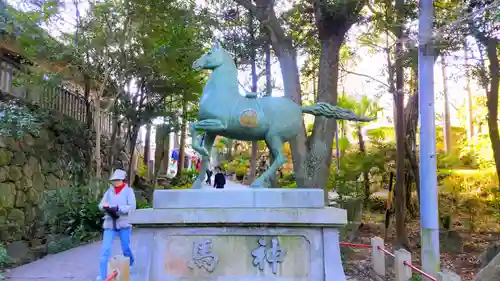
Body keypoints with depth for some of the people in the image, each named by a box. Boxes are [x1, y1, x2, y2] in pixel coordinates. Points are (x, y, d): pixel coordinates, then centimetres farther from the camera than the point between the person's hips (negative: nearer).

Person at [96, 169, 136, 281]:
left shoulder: (128, 191, -3)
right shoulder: (109, 191, 7)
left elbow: (132, 207, -12)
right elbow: (101, 204, 3)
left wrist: (118, 208, -24)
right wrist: (105, 207, -20)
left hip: (124, 224, -2)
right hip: (110, 224, 2)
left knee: (126, 248, 10)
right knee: (105, 249, -6)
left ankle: (130, 265, 41)